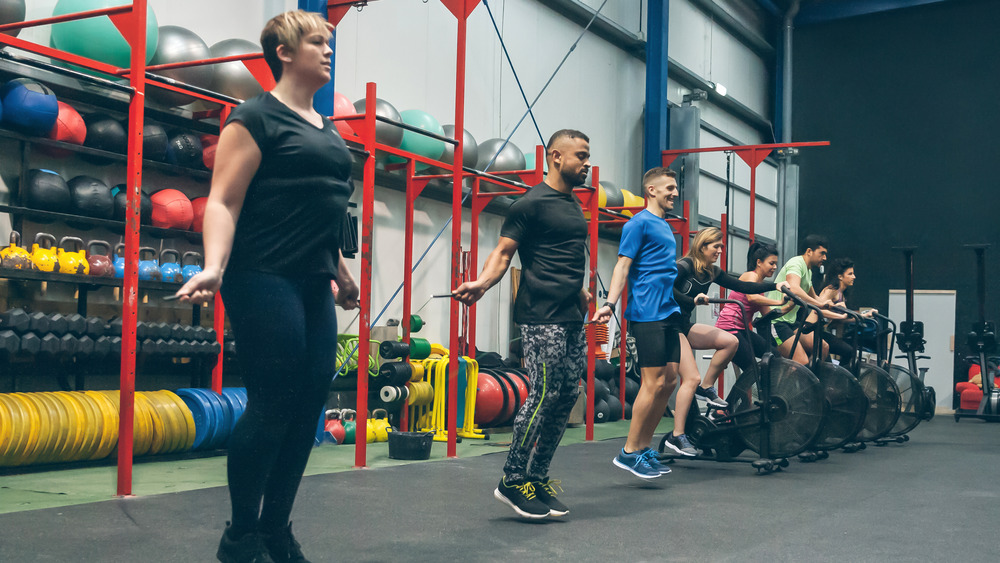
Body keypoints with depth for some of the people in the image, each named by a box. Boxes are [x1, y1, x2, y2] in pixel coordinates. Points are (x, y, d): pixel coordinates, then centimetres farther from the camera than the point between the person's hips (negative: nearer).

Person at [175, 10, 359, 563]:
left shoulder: (326, 129, 20)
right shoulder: (256, 117, -4)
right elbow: (223, 202, -11)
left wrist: (342, 275, 29)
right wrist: (214, 267, -25)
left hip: (314, 286, 8)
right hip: (265, 280, -8)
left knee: (310, 403, 5)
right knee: (273, 404, -6)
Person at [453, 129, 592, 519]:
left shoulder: (574, 206, 19)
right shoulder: (532, 203, -6)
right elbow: (503, 252, -11)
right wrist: (483, 282, -27)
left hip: (571, 318, 9)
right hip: (542, 318, -9)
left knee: (567, 396, 6)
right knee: (545, 395, -10)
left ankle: (537, 478, 14)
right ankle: (512, 481, 0)